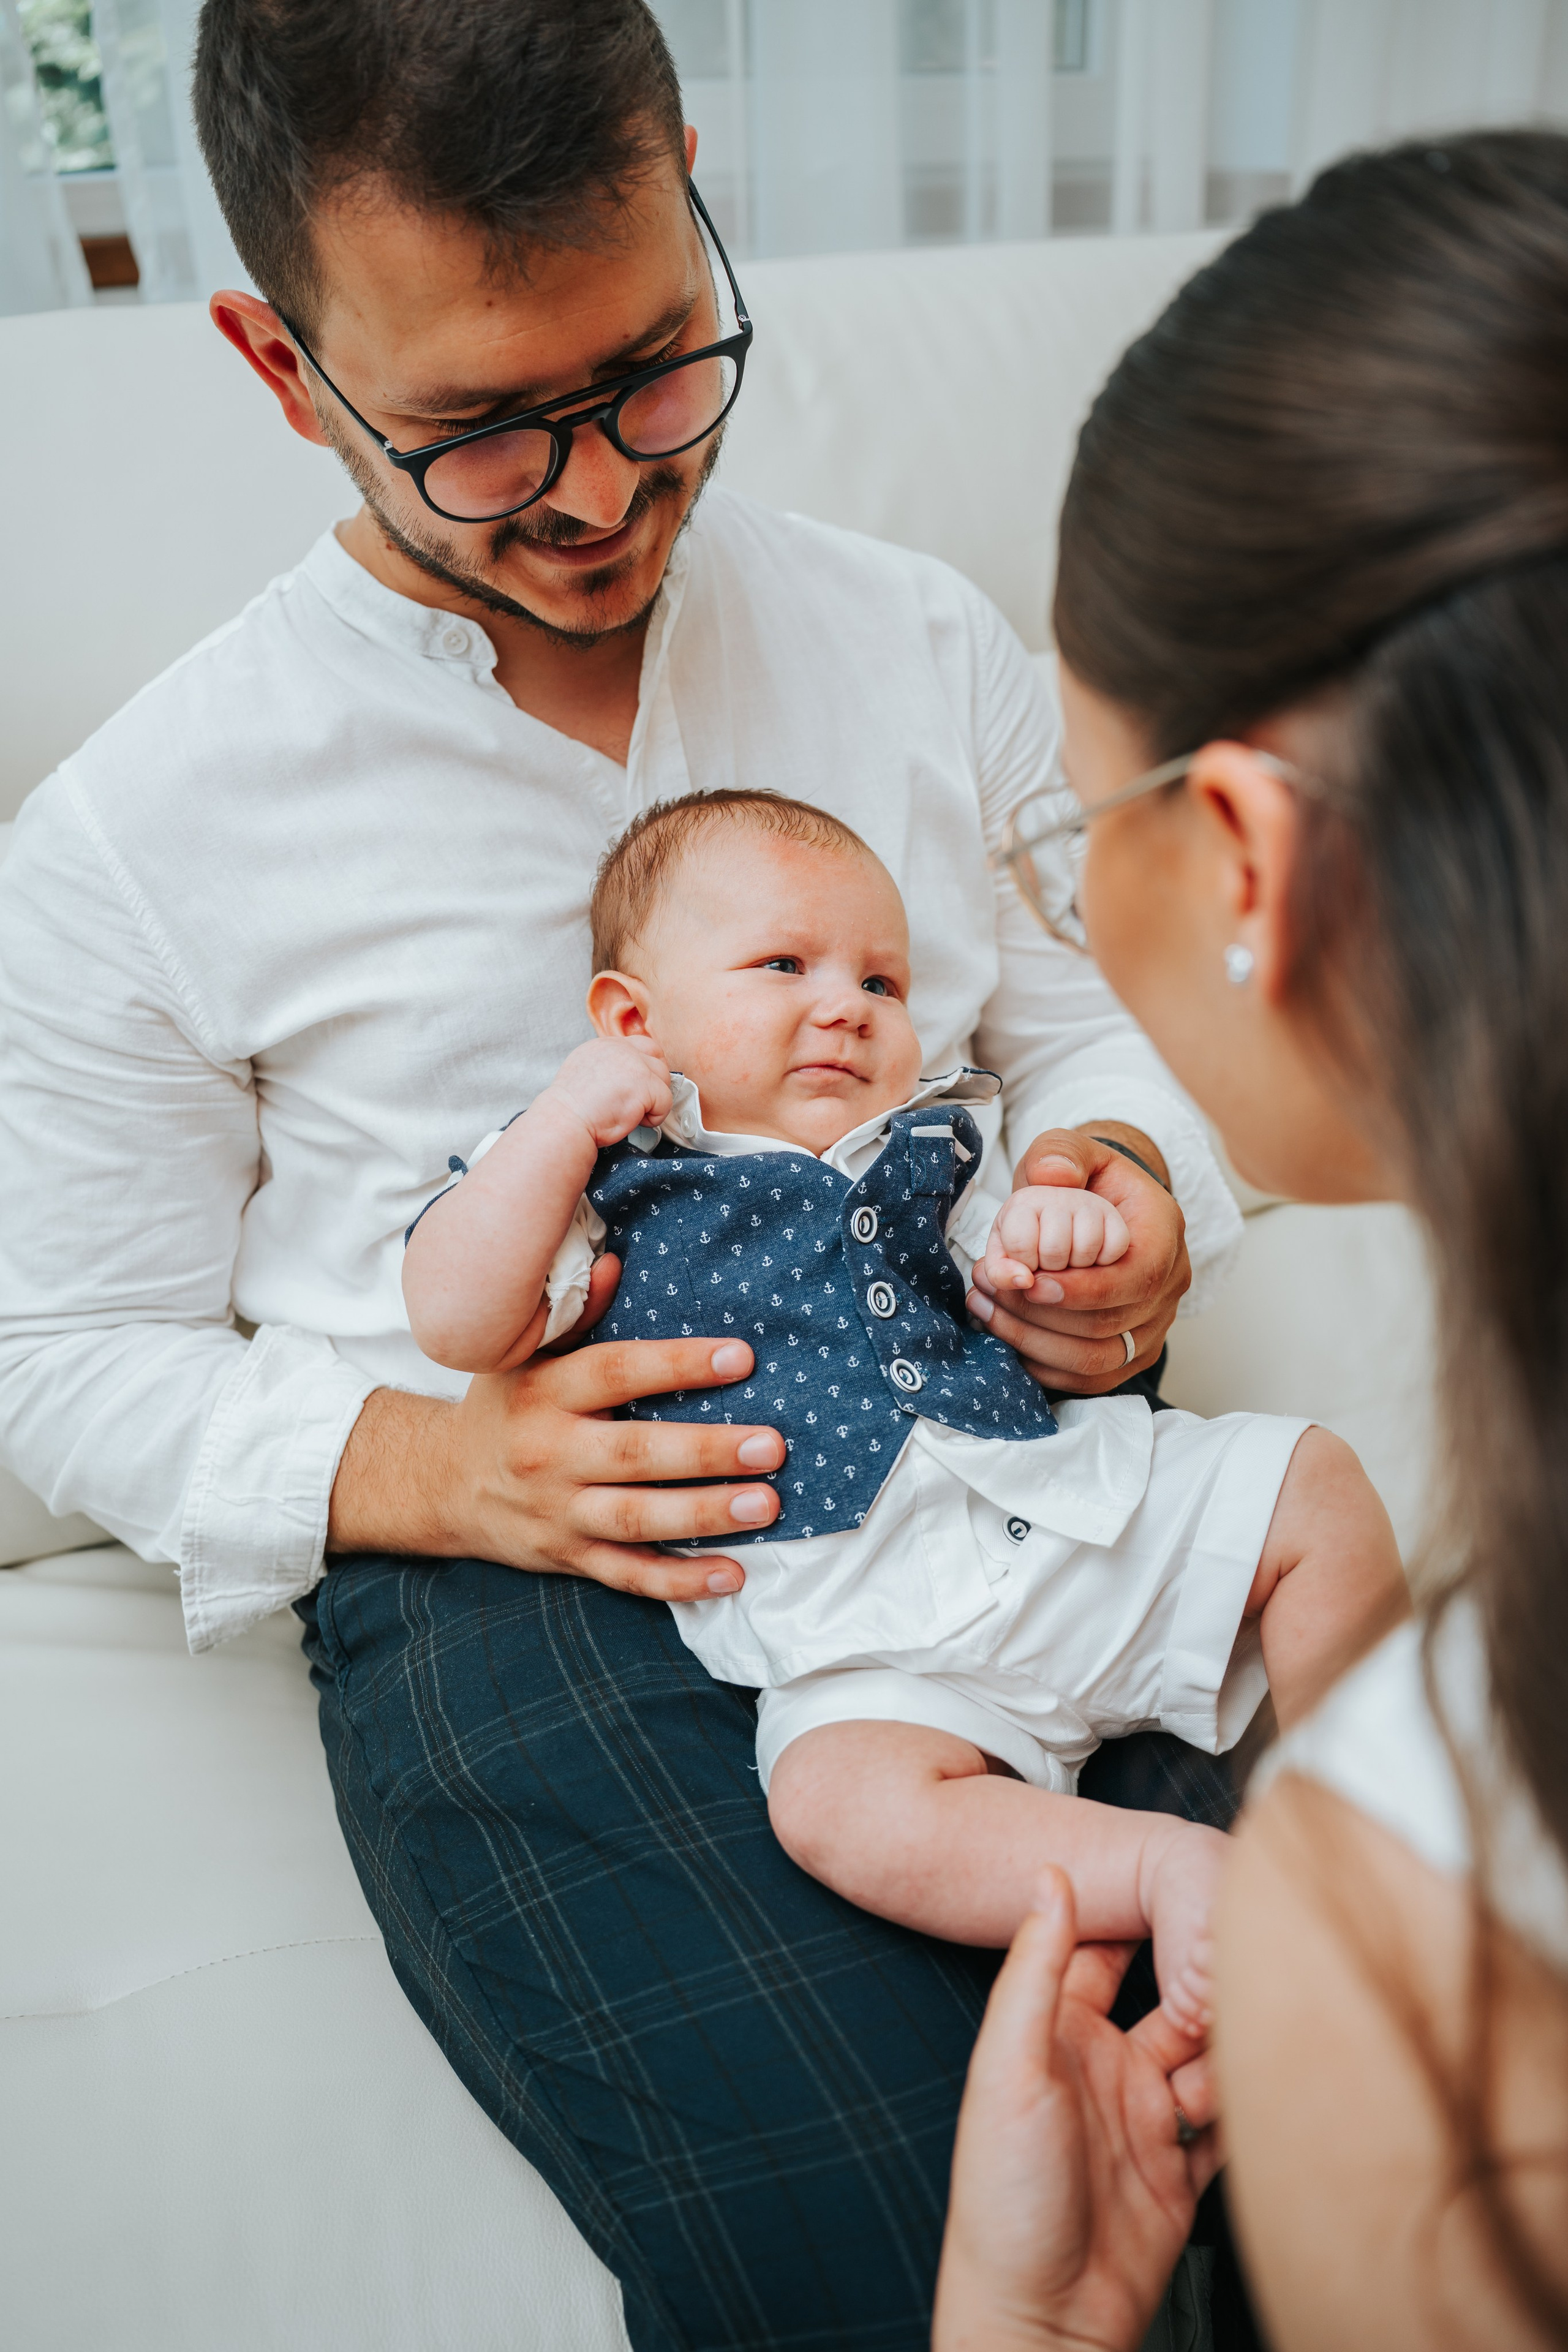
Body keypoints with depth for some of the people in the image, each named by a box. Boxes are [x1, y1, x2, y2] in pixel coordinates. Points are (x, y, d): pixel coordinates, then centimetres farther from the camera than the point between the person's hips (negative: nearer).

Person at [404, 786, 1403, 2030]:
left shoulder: (931, 1145, 17)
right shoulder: (608, 1181, 5)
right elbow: (458, 1323, -10)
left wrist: (1066, 1231, -4)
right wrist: (569, 1115, -11)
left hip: (1073, 1490, 5)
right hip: (869, 1635, -4)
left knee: (1318, 1481, -2)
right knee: (837, 1798, -33)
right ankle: (1162, 1864, -21)